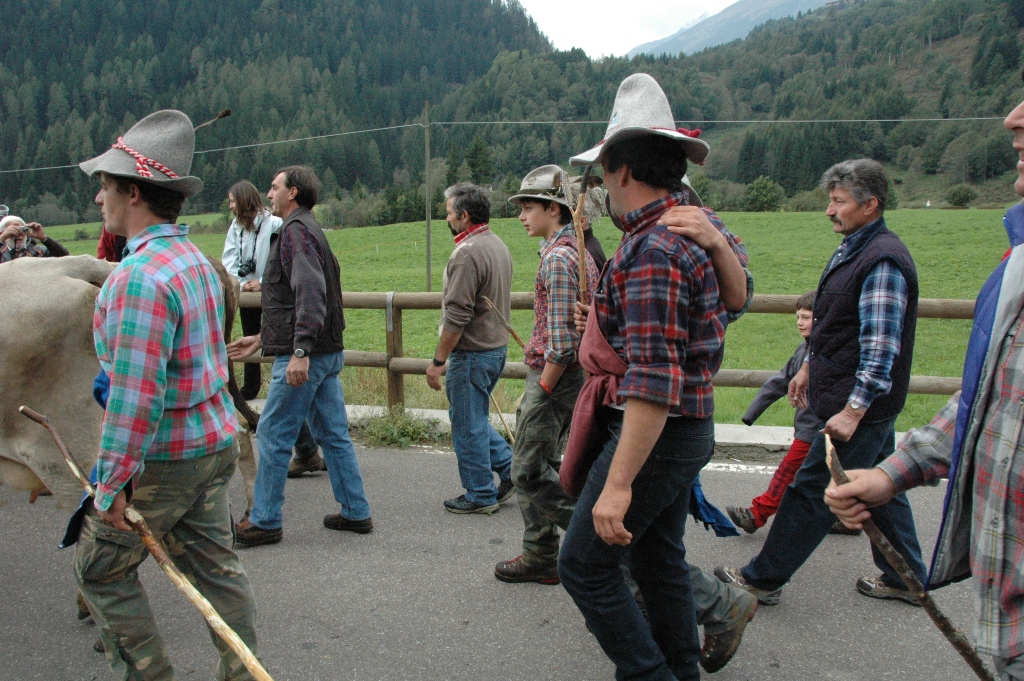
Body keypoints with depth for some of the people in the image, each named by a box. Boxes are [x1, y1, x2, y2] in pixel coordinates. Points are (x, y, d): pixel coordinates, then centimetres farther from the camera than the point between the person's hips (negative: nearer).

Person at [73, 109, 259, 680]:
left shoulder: (140, 276, -23)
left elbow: (136, 393, -26)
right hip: (216, 441, 9)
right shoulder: (198, 259, 8)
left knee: (100, 568, 12)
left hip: (163, 457, -8)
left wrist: (114, 482, -20)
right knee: (216, 565, 16)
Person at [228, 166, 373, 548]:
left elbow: (310, 292, -25)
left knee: (273, 437, 0)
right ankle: (356, 513, 18)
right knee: (334, 434, 12)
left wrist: (300, 351, -31)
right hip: (327, 352, 10)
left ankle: (264, 522, 9)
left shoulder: (295, 230, -11)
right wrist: (262, 339, 28)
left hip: (303, 357, -10)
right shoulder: (309, 230, 21)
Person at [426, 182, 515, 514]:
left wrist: (437, 361, -17)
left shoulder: (468, 253, -21)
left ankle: (481, 496, 14)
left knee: (467, 425, 3)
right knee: (472, 417, 22)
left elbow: (457, 316, -24)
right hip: (497, 346, 10)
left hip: (472, 353, -10)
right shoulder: (498, 245, 10)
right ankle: (509, 468, 20)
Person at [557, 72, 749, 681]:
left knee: (584, 563, 0)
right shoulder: (699, 224, 8)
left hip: (653, 432, -10)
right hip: (690, 425, 10)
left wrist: (618, 483, -29)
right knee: (658, 557, 22)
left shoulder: (652, 250, -24)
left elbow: (653, 384, -29)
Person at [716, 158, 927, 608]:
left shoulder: (883, 262, -21)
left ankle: (763, 579, 11)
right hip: (870, 404, 10)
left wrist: (852, 411, -27)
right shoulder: (851, 250, 12)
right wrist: (808, 367, 24)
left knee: (812, 490, -1)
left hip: (862, 404, -10)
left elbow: (880, 347, -26)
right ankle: (905, 577, 33)